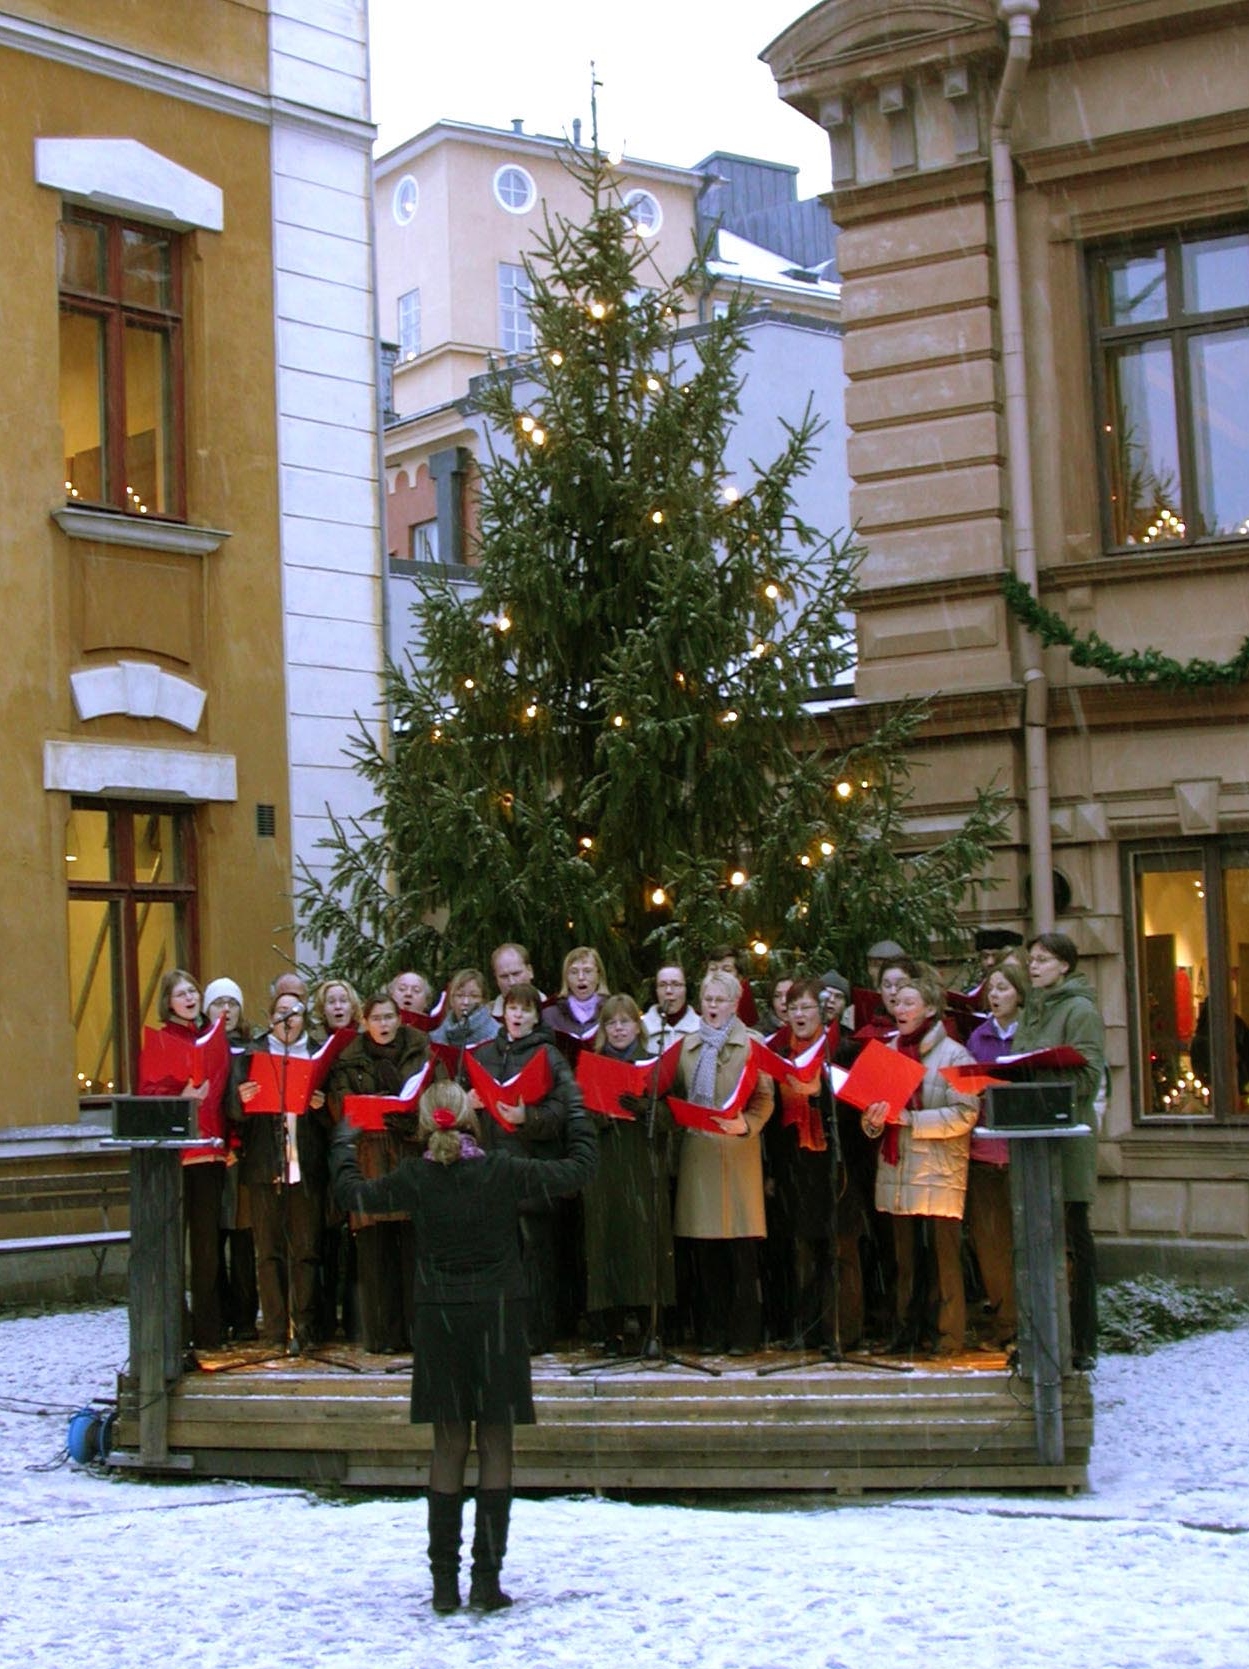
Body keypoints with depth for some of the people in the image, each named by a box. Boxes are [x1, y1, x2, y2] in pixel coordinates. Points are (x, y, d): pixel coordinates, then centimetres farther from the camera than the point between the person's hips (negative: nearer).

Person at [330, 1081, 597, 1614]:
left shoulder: (414, 1178, -5)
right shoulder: (503, 1169, -9)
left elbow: (350, 1194, 11)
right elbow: (578, 1170, 2)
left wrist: (343, 1145, 29)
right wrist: (579, 1121, 20)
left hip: (438, 1318, 2)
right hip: (497, 1314, -2)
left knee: (448, 1445, 8)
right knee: (495, 1445, 4)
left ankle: (444, 1581, 8)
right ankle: (487, 1578, 2)